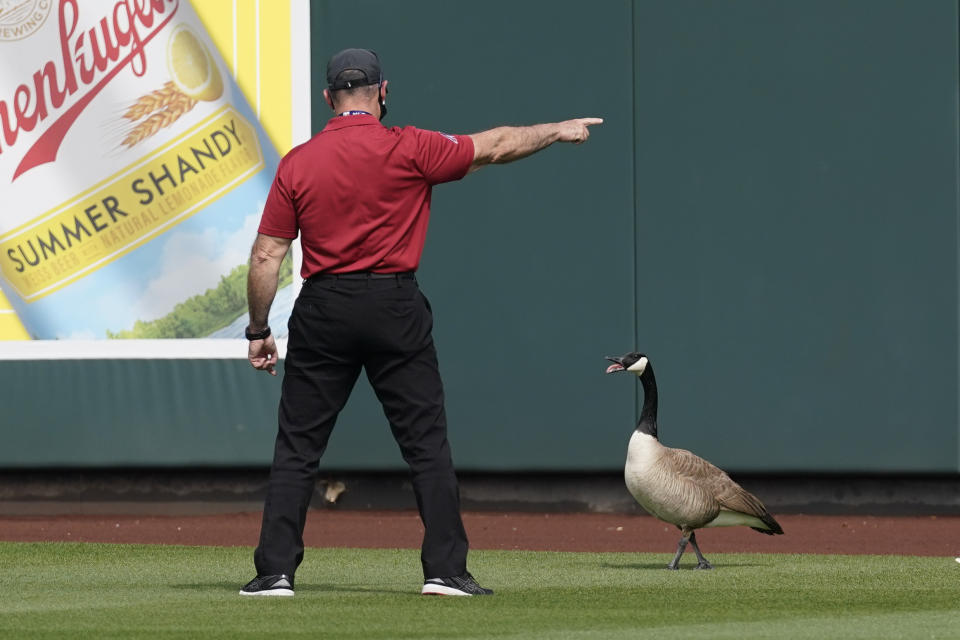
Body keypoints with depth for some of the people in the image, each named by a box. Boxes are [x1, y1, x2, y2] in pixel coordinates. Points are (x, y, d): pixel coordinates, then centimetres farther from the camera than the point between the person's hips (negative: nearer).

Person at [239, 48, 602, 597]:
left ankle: (276, 570, 1)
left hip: (322, 311, 1)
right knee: (428, 444, 6)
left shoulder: (297, 164, 1)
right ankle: (446, 568, 3)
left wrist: (258, 332, 9)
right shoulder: (408, 149, -4)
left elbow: (267, 256, 0)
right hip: (395, 307, -1)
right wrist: (559, 131, 21)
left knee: (297, 449, 6)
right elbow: (493, 147, 6)